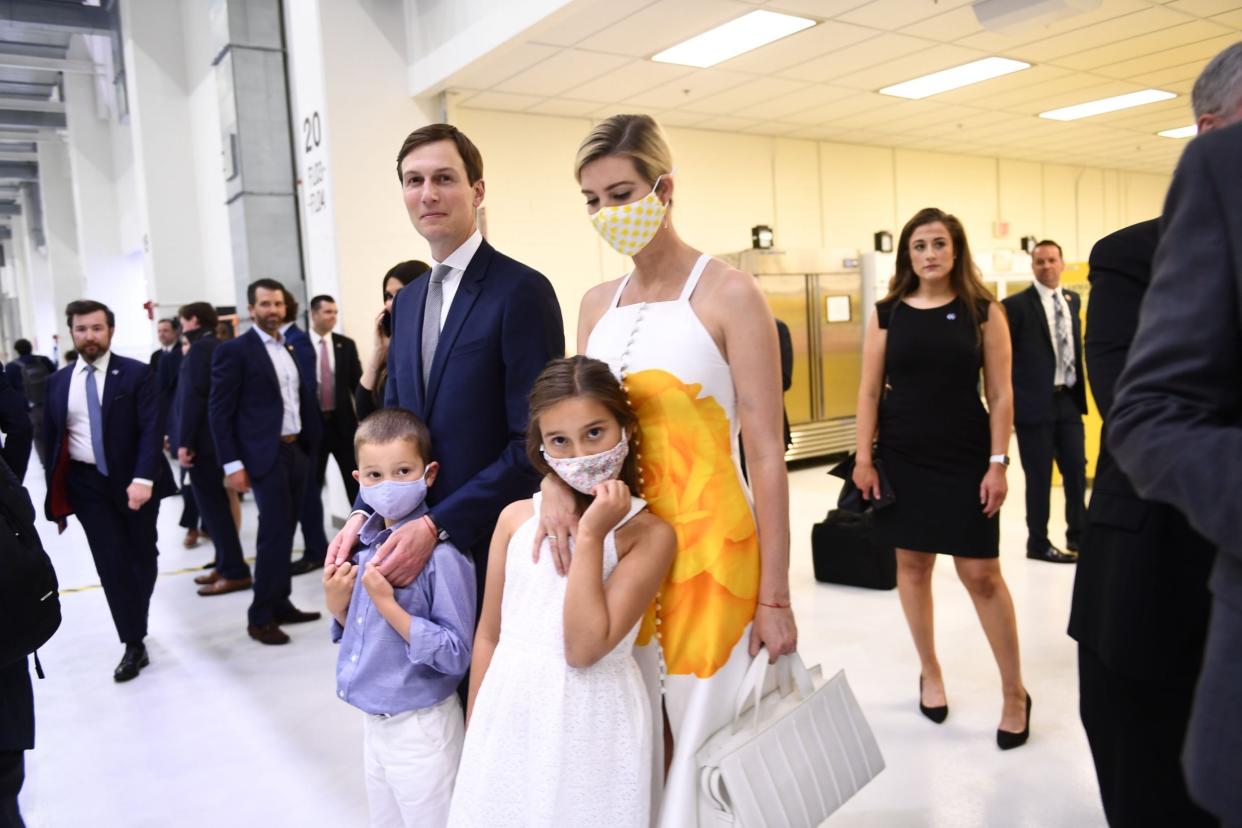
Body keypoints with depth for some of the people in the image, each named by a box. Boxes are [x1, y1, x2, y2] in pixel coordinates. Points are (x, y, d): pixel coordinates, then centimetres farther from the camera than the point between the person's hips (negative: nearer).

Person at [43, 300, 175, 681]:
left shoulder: (137, 373, -6)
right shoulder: (57, 381, 6)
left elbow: (152, 429, -13)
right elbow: (50, 438, 9)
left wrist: (142, 479, -24)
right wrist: (56, 494, 6)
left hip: (134, 481, -2)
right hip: (87, 484, 2)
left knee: (142, 558, 12)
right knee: (111, 563, -3)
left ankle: (136, 626, 36)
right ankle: (134, 645, 3)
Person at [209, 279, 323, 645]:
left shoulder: (292, 349, 14)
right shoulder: (234, 350, -6)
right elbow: (219, 411, -9)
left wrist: (308, 445, 7)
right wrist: (232, 463, -14)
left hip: (298, 451, 6)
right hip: (266, 455, -6)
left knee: (284, 532, 12)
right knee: (274, 533, -7)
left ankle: (280, 604, 22)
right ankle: (260, 617, 5)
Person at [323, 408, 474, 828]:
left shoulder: (441, 554, -23)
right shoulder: (367, 544, -1)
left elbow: (456, 655, -23)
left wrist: (387, 604, -28)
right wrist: (337, 605, -9)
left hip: (421, 729, -7)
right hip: (374, 722, 7)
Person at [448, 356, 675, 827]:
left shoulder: (649, 533, -11)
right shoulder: (516, 518, 1)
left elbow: (584, 648, -18)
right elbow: (489, 634, 8)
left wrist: (590, 536, -20)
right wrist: (474, 728, 11)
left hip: (589, 720, -3)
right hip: (508, 711, 4)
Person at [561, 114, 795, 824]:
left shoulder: (729, 295, -7)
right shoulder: (598, 305, 10)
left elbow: (767, 453, -9)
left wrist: (774, 597, -9)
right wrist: (557, 485, -8)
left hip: (707, 546, -5)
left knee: (700, 745, 4)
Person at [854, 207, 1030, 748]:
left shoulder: (984, 312, -1)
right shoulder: (885, 314, 2)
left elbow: (1000, 393, -2)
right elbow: (869, 391, 2)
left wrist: (997, 463, -8)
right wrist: (864, 458, -3)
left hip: (965, 458, -2)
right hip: (902, 458, 2)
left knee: (981, 573, -1)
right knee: (912, 564, 10)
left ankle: (1014, 693, 15)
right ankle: (929, 673, 29)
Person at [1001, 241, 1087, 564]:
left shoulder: (1073, 300, 12)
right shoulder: (1016, 305, -8)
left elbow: (1075, 347, 19)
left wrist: (1080, 390, 13)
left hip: (1069, 400, 6)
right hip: (1036, 403, -6)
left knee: (1077, 470, 9)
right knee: (1039, 477, 3)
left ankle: (1078, 536, 24)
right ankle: (1038, 543, 16)